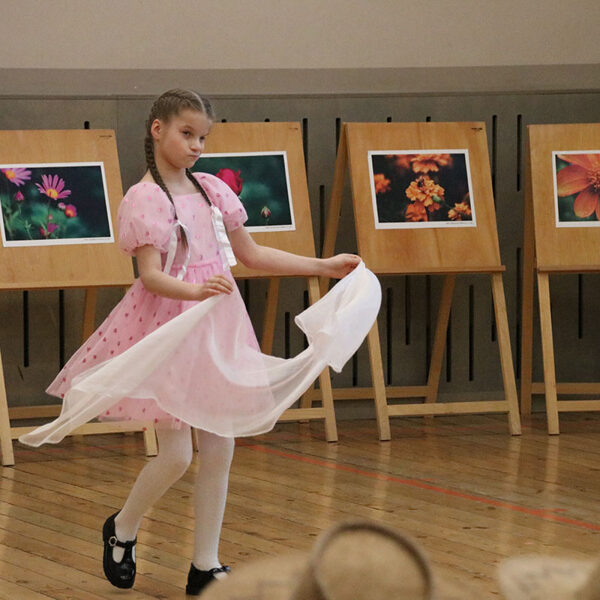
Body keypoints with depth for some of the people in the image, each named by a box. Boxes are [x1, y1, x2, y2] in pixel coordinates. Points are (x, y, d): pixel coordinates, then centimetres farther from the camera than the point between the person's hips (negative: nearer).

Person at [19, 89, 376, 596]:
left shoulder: (211, 190, 10)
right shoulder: (145, 199, -10)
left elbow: (252, 254, 17)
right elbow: (151, 274, -18)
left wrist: (325, 267, 15)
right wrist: (195, 291, -38)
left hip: (217, 326, 6)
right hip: (167, 324, -6)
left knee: (220, 450, 4)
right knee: (176, 455, -7)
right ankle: (122, 529, 21)